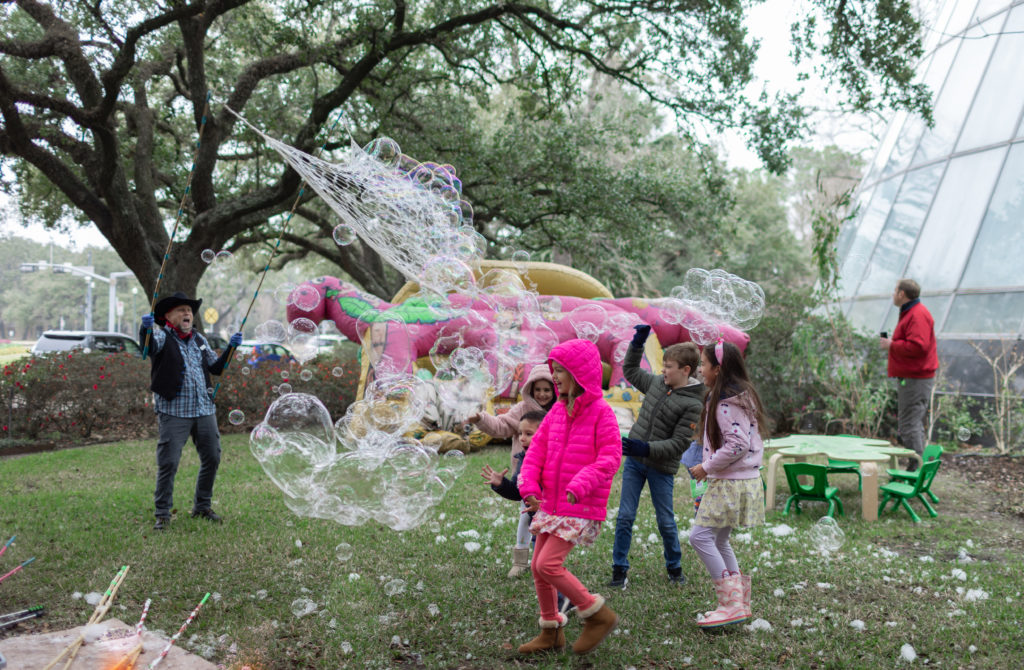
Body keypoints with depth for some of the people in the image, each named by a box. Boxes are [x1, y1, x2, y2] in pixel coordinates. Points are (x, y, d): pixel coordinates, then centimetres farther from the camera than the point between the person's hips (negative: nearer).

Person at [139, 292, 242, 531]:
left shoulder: (199, 339, 18)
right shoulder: (162, 337, -1)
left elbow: (216, 367, 21)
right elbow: (148, 347, -24)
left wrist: (231, 347, 8)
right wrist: (145, 328, -44)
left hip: (205, 410, 6)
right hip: (174, 412, -6)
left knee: (212, 459, 10)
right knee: (168, 464, -6)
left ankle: (202, 507, 26)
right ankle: (163, 514, 5)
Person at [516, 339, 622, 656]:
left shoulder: (600, 411, -11)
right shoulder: (557, 410, 9)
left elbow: (610, 457, -18)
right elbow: (537, 449, 8)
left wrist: (579, 486, -29)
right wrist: (529, 486, -5)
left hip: (582, 508, -8)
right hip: (550, 504, 8)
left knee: (548, 564, -14)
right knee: (537, 567, 10)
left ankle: (598, 615, 4)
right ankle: (551, 632, 28)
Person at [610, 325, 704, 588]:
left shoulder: (693, 404, -14)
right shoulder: (657, 383, 4)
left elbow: (678, 444, -18)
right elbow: (630, 370, 23)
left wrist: (646, 448, -27)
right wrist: (637, 343, 12)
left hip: (661, 468, -4)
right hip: (634, 461, 5)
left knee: (666, 521, 9)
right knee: (625, 517, 4)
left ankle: (674, 567, 31)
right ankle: (619, 569, 12)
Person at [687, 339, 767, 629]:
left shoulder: (726, 403, -17)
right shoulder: (741, 396, 15)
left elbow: (737, 445, -24)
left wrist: (706, 467, -15)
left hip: (731, 483, -10)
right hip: (743, 480, 10)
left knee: (700, 537, -10)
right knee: (718, 541, 15)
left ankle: (732, 604, -7)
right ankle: (740, 603, 21)